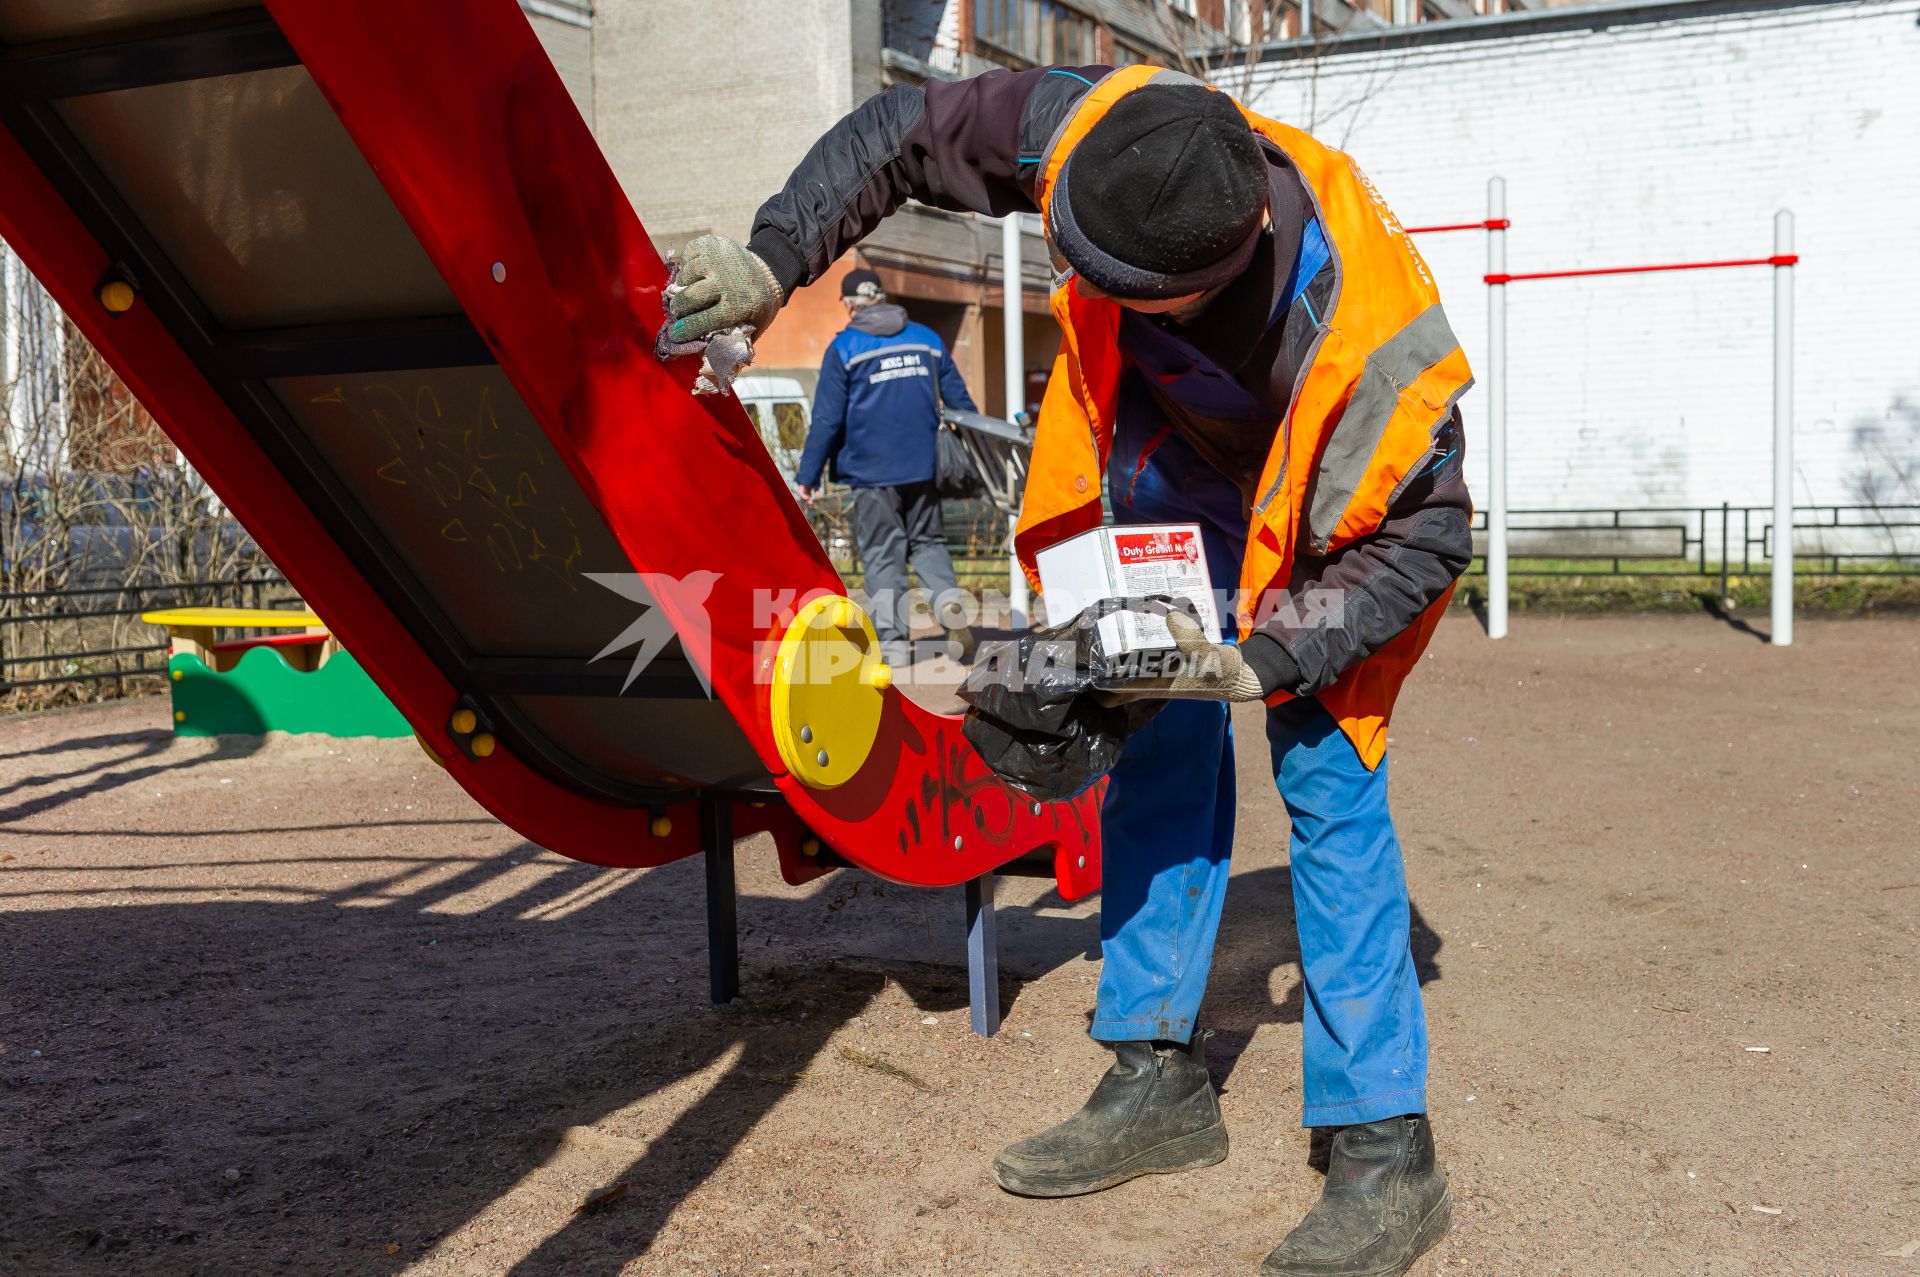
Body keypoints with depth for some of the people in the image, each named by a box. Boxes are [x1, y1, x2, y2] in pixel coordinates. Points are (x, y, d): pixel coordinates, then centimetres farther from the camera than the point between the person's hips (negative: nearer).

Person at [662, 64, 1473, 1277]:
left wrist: (1262, 660, -38)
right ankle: (1161, 1082, 13)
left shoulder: (1370, 339, -41)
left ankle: (1386, 1154, -8)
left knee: (1328, 779, -14)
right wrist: (773, 258, -24)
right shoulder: (1091, 130, -29)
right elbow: (905, 133, -14)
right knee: (1157, 742, 3)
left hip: (1326, 512, -5)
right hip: (1173, 468, 6)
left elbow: (1426, 535, -29)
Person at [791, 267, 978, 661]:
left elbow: (827, 418, -6)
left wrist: (807, 475, -1)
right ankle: (949, 600, -11)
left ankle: (893, 644, 1)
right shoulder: (927, 338, 9)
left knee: (882, 557, 3)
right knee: (928, 542, 16)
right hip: (923, 467, 4)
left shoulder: (844, 348, -3)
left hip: (872, 472, -3)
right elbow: (959, 400, 13)